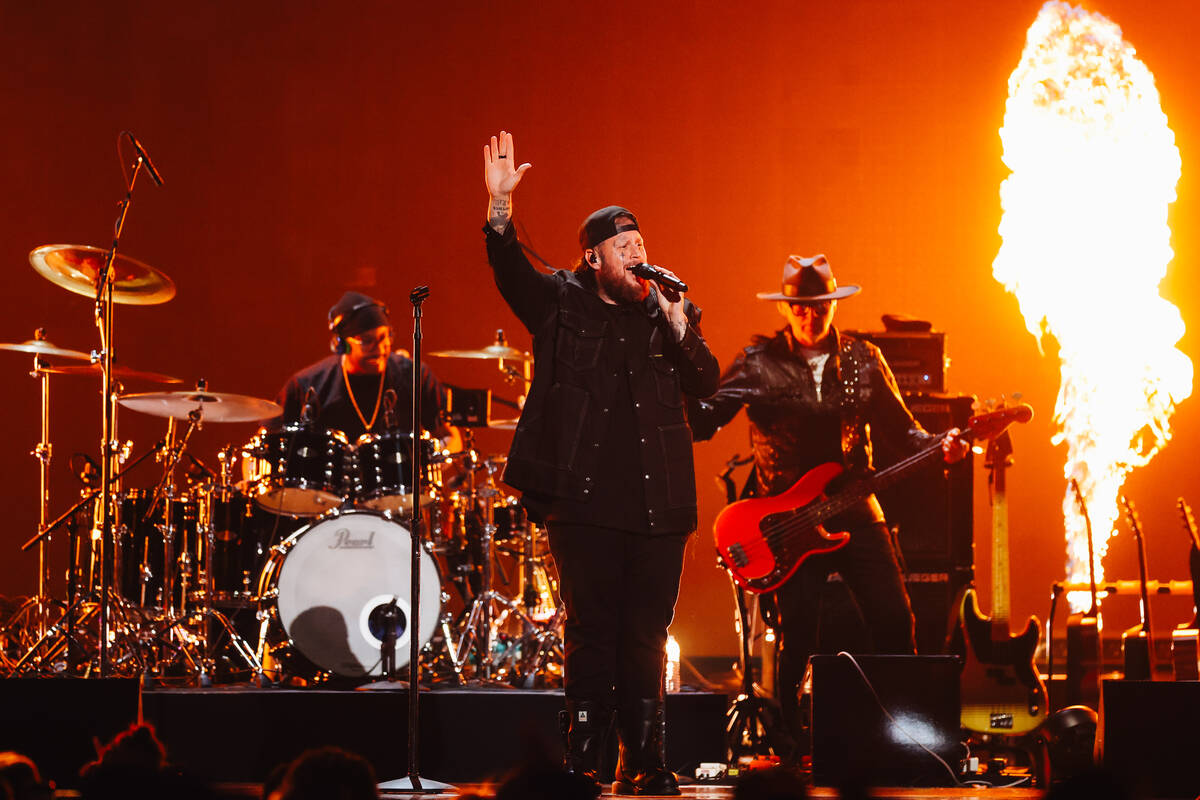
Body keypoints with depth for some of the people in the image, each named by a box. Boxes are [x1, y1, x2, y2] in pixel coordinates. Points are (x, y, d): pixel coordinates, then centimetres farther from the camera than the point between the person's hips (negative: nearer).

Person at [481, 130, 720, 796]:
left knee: (646, 636, 3)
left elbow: (706, 385, 7)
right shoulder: (561, 303, 9)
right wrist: (500, 205, -22)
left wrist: (679, 329, -9)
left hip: (656, 503, 2)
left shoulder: (670, 310, 15)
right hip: (585, 500, -2)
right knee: (591, 632, -3)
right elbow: (511, 271, -7)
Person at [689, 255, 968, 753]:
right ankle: (791, 739, 11)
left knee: (894, 623, -3)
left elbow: (900, 429, 11)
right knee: (796, 636, -3)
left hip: (855, 512, 3)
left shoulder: (864, 361, 7)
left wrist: (939, 447, -7)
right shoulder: (758, 363, -2)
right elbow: (704, 420, -7)